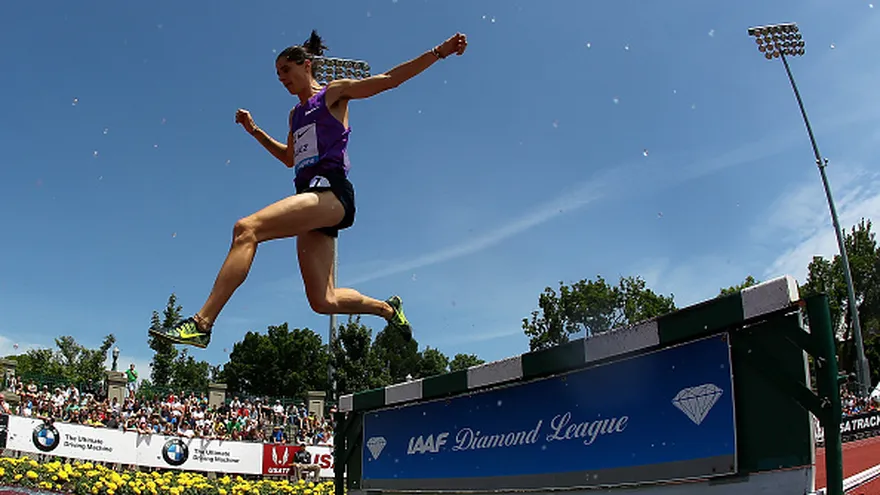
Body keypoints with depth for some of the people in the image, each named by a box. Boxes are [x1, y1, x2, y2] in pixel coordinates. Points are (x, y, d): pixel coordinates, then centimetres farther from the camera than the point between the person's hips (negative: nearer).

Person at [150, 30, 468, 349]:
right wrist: (254, 131, 34)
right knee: (323, 302, 3)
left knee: (246, 229, -28)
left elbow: (390, 79, 5)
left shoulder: (334, 93, 10)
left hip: (330, 191, -8)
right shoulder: (296, 114, 29)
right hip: (311, 197, 8)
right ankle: (388, 308, 26)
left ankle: (201, 324, -31)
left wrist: (440, 51, -2)